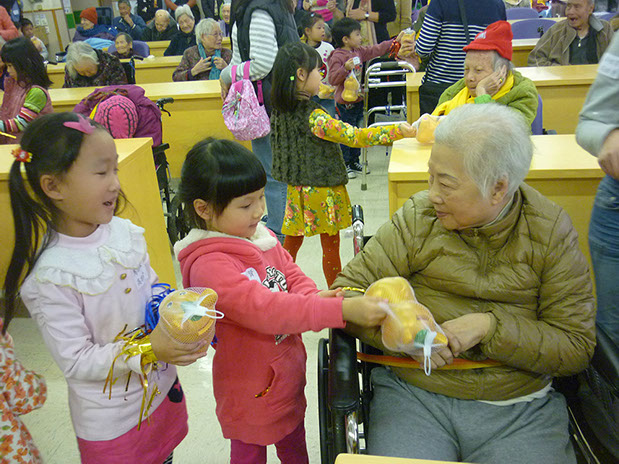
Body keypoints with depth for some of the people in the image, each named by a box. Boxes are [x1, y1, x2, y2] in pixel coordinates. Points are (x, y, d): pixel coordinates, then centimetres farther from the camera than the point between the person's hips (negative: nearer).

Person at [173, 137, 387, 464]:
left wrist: (312, 297, -23)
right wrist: (341, 310, -42)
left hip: (289, 373, 7)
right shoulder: (208, 265, -31)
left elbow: (292, 275, 1)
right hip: (251, 391, -7)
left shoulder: (260, 236, -5)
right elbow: (266, 309, -38)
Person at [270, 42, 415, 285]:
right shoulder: (314, 117, -25)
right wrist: (398, 131, -24)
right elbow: (355, 137, -26)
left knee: (292, 240, 19)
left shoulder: (280, 111, -3)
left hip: (297, 189, 7)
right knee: (330, 246, 9)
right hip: (323, 191, -7)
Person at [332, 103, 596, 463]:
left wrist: (490, 327, -16)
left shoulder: (551, 230, -1)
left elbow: (577, 346, -2)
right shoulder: (418, 218, -2)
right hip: (415, 395, 0)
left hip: (520, 410, 1)